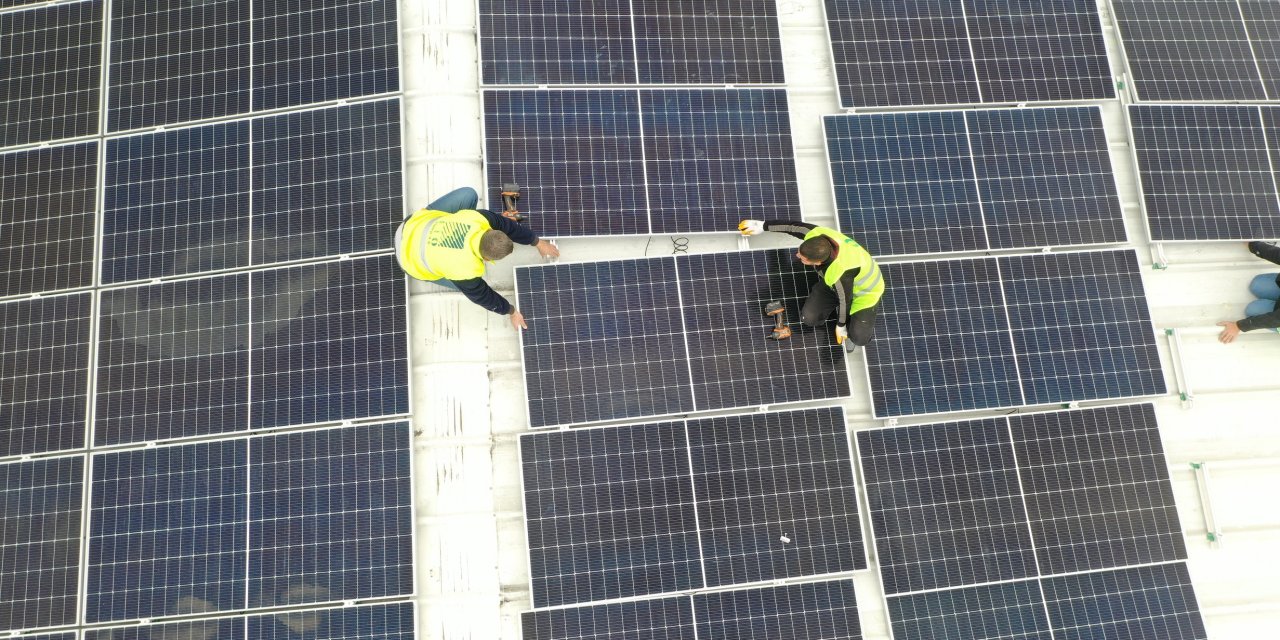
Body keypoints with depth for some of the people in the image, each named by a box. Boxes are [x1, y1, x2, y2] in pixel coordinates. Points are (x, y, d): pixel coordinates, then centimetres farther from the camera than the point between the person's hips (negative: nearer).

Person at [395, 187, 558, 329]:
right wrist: (511, 312, -1)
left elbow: (507, 225, -9)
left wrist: (538, 243, 2)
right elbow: (483, 296, -17)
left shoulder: (478, 218, -28)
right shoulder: (465, 271, -36)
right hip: (411, 257, -4)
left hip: (415, 221, 4)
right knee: (469, 285, -6)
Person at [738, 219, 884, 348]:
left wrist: (841, 326, -9)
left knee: (859, 338, -23)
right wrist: (763, 226, 1)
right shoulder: (816, 234, -33)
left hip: (865, 291, -6)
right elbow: (792, 226, -12)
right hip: (833, 283, 6)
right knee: (808, 318, -6)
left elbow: (845, 299, -27)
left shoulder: (841, 274, -46)